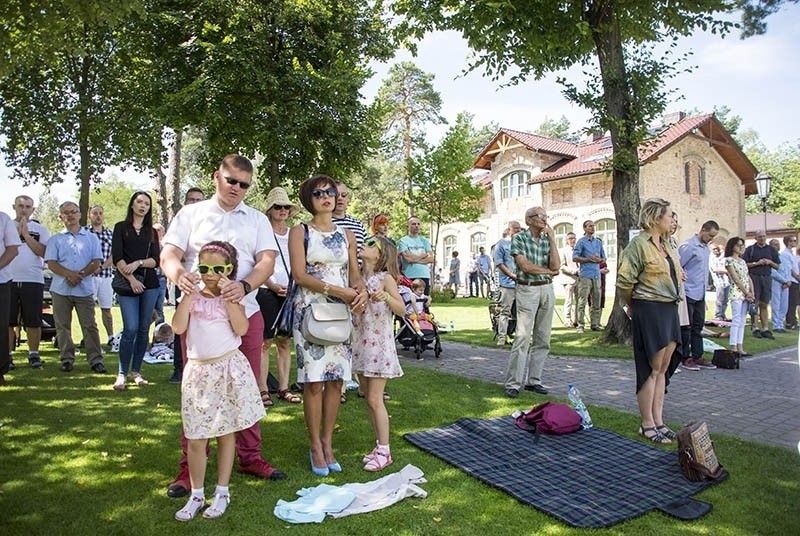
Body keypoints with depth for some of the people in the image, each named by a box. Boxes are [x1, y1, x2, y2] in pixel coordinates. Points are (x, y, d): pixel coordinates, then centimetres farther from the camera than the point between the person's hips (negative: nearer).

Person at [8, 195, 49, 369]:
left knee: (33, 322, 2)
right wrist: (17, 233, -7)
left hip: (33, 280, -1)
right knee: (7, 321, 2)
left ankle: (34, 354, 11)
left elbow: (43, 252, -5)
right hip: (8, 280, 1)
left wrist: (26, 234, -7)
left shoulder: (40, 229, 9)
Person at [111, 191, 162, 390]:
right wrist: (131, 279, -12)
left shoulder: (152, 232, 15)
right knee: (131, 328, -11)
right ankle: (122, 373, 0)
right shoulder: (121, 227, 8)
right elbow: (117, 257, -3)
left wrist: (138, 263, -13)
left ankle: (136, 371, 14)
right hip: (127, 284, -3)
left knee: (144, 329, 3)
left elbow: (156, 260, 5)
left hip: (150, 284, 3)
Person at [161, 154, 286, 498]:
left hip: (245, 312, 2)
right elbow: (169, 254, -2)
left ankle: (249, 457, 23)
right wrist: (178, 273, -27)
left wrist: (244, 286, -23)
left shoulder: (257, 220, 11)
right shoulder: (191, 214, 9)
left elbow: (267, 261, -2)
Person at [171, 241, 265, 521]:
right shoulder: (193, 296, 5)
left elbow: (241, 328, -14)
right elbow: (178, 327, -9)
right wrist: (189, 293, -10)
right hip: (198, 371, 2)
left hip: (228, 368, -1)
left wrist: (228, 295, -15)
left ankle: (222, 492, 23)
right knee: (196, 438, 5)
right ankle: (196, 495, 22)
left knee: (226, 433, 9)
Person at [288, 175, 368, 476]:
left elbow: (355, 273, 10)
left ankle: (327, 442, 18)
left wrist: (361, 291, -13)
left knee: (336, 379, 5)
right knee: (314, 380, -3)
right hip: (310, 310, -4)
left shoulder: (346, 235, 14)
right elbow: (299, 275, -10)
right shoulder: (300, 232, 1)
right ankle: (315, 446, 12)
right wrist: (339, 291, -18)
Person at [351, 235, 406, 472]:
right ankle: (380, 445, 25)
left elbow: (402, 310, -12)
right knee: (368, 398, 12)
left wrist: (387, 297, -28)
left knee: (375, 399, -5)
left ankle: (384, 451, 7)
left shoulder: (385, 278, -9)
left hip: (380, 344, -6)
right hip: (360, 344, 6)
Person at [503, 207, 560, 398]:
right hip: (527, 290, -6)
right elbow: (525, 266, -13)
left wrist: (552, 239, -2)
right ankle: (513, 384, -4)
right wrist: (548, 271, 0)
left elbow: (556, 266, -1)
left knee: (543, 339, 7)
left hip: (547, 289, 6)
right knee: (523, 337, -10)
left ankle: (533, 380, 16)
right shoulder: (519, 238, -3)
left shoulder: (547, 240, 12)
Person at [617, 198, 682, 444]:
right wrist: (632, 305, -1)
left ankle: (658, 421, 22)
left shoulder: (666, 244, 13)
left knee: (663, 368, 12)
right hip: (649, 311, -8)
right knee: (652, 368, -2)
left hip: (670, 310, 8)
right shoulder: (638, 244, -12)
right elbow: (624, 281, -15)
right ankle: (647, 425, 9)